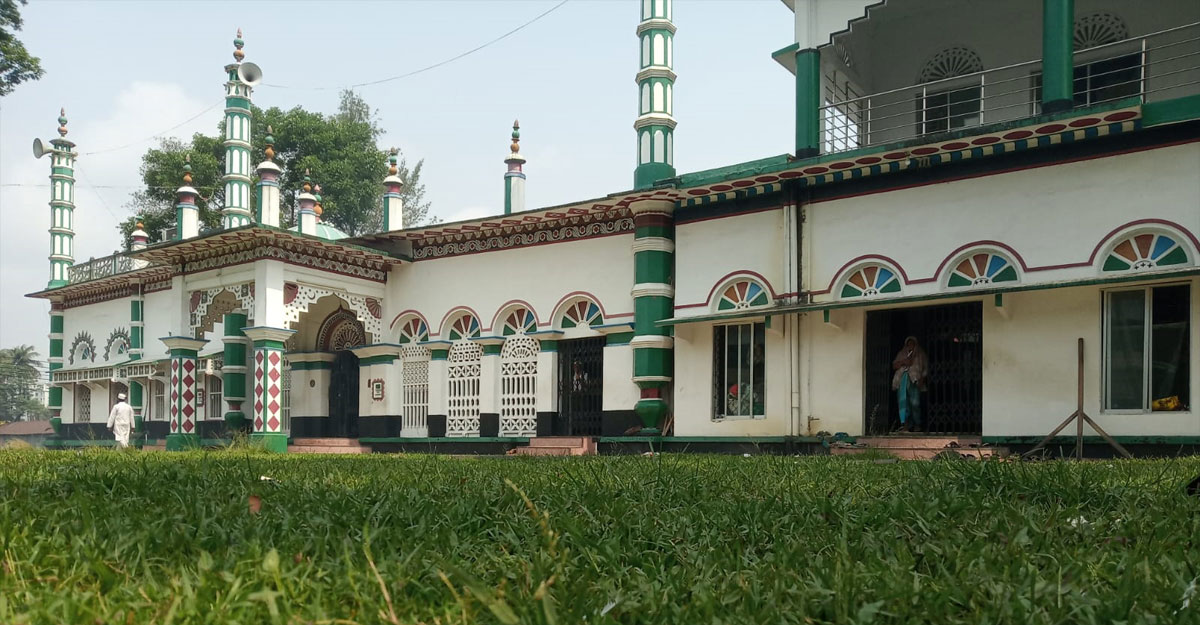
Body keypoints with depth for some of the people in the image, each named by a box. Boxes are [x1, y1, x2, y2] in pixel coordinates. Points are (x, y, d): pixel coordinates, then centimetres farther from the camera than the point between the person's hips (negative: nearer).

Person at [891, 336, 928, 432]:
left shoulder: (921, 355, 17)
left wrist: (922, 378, -6)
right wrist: (903, 362, -1)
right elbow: (894, 365, 17)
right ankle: (904, 424, -17)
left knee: (915, 403, -10)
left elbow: (926, 369, 10)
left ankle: (917, 425, 3)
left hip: (914, 380, -2)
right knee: (902, 401, -12)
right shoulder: (901, 354, 23)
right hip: (903, 379, 2)